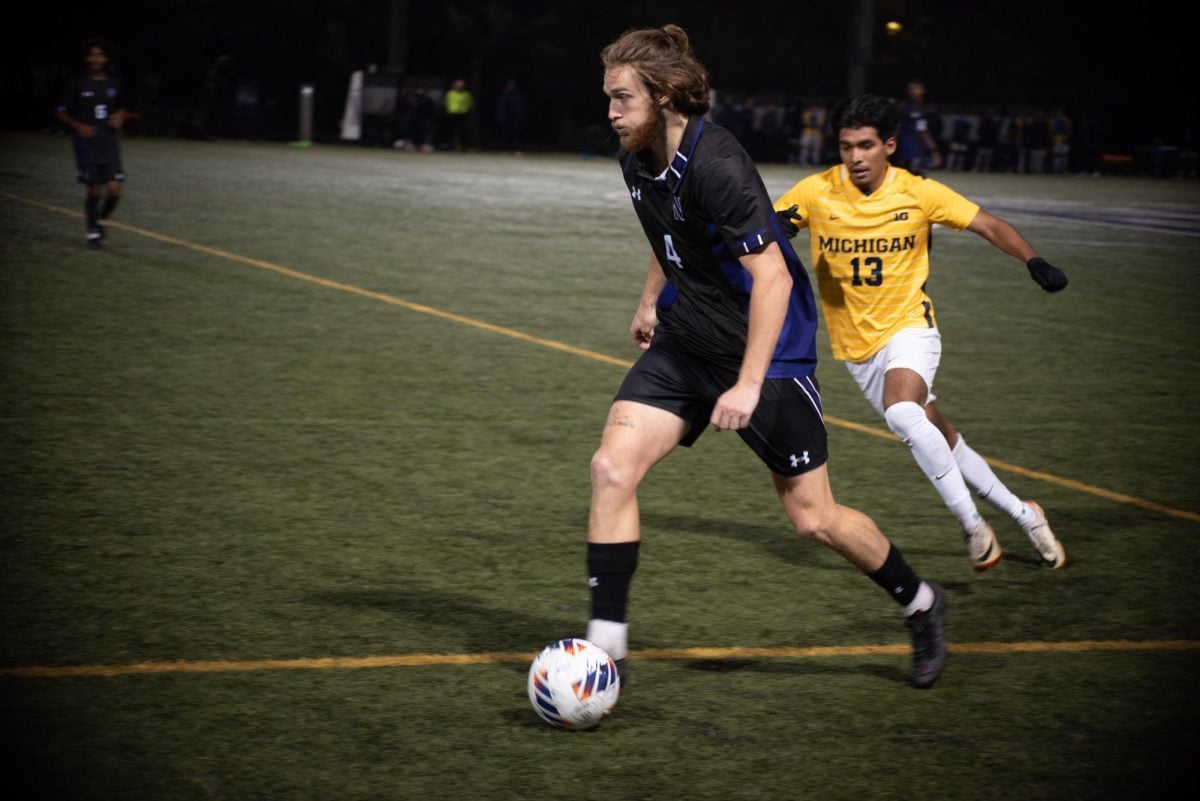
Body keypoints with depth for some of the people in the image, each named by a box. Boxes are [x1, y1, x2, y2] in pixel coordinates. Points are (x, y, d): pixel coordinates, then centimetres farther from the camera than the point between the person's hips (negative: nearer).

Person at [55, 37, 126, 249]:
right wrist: (77, 126, -14)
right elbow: (60, 112, 1)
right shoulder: (77, 83, -4)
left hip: (110, 144, 3)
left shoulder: (113, 82, 6)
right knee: (94, 190, -3)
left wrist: (119, 117, -1)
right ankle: (92, 232, 15)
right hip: (87, 143, -3)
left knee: (114, 190, -6)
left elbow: (121, 107, 22)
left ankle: (101, 221, 22)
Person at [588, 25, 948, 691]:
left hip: (767, 352, -7)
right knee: (612, 466, -12)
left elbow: (771, 276, -27)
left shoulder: (716, 164, -26)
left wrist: (748, 385, -30)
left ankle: (920, 605, 28)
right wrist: (650, 302, 29)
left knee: (812, 517, 2)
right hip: (684, 342, 7)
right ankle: (607, 645, -6)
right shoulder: (637, 159, 0)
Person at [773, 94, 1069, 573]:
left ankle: (971, 522, -21)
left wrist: (1033, 261, -18)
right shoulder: (815, 192, -8)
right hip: (856, 347, 3)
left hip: (908, 327, -3)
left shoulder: (919, 193, -10)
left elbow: (989, 226, -2)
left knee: (902, 413, -32)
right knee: (941, 442, 8)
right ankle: (1022, 515, 28)